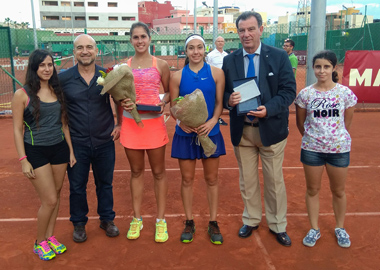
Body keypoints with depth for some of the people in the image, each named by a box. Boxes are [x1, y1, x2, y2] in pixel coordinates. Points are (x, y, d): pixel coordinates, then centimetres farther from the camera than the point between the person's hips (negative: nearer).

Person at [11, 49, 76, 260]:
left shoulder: (58, 91, 5)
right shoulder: (22, 95, -8)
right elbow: (17, 130, -6)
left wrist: (70, 150, 10)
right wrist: (23, 160, -10)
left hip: (59, 148, 5)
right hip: (36, 152, -4)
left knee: (56, 196, 12)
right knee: (50, 200, -3)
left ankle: (50, 237, 30)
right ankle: (40, 243, 21)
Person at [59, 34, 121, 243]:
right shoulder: (63, 78, -4)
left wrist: (119, 124, 2)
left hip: (104, 141, 1)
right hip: (76, 143, 0)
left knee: (105, 183, 14)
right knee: (77, 186, 11)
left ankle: (107, 219, 33)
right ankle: (79, 223, 31)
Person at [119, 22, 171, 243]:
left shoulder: (161, 65, 2)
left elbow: (169, 92, 8)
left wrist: (163, 102, -13)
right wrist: (122, 103, -10)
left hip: (154, 123, -1)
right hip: (131, 123, 2)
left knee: (159, 172, 7)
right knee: (136, 172, 12)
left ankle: (161, 220, 20)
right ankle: (137, 218, 26)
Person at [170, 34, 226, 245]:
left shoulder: (216, 73, -2)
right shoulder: (178, 76, 0)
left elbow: (219, 102, -2)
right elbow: (173, 105, 1)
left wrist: (212, 121, -20)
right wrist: (181, 122, -18)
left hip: (210, 133, 0)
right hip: (185, 134, 1)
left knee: (212, 179, 10)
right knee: (187, 179, 10)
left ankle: (213, 223, 26)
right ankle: (189, 222, 26)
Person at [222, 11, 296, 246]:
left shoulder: (279, 57, -4)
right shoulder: (229, 61, 3)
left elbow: (289, 90, -8)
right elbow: (223, 93, 5)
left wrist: (269, 109, -24)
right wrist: (229, 100, -19)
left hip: (271, 128, -2)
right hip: (242, 130, 2)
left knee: (274, 180, 10)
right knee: (247, 179, 14)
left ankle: (278, 225, 28)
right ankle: (251, 220, 34)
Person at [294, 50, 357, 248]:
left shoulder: (345, 93, -6)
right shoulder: (305, 94, -5)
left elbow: (347, 122, 6)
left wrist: (336, 137, 10)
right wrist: (311, 138, 8)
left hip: (339, 149, 0)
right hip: (311, 149, 0)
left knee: (338, 191, 14)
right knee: (312, 189, 11)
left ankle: (340, 228, 34)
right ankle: (314, 229, 27)